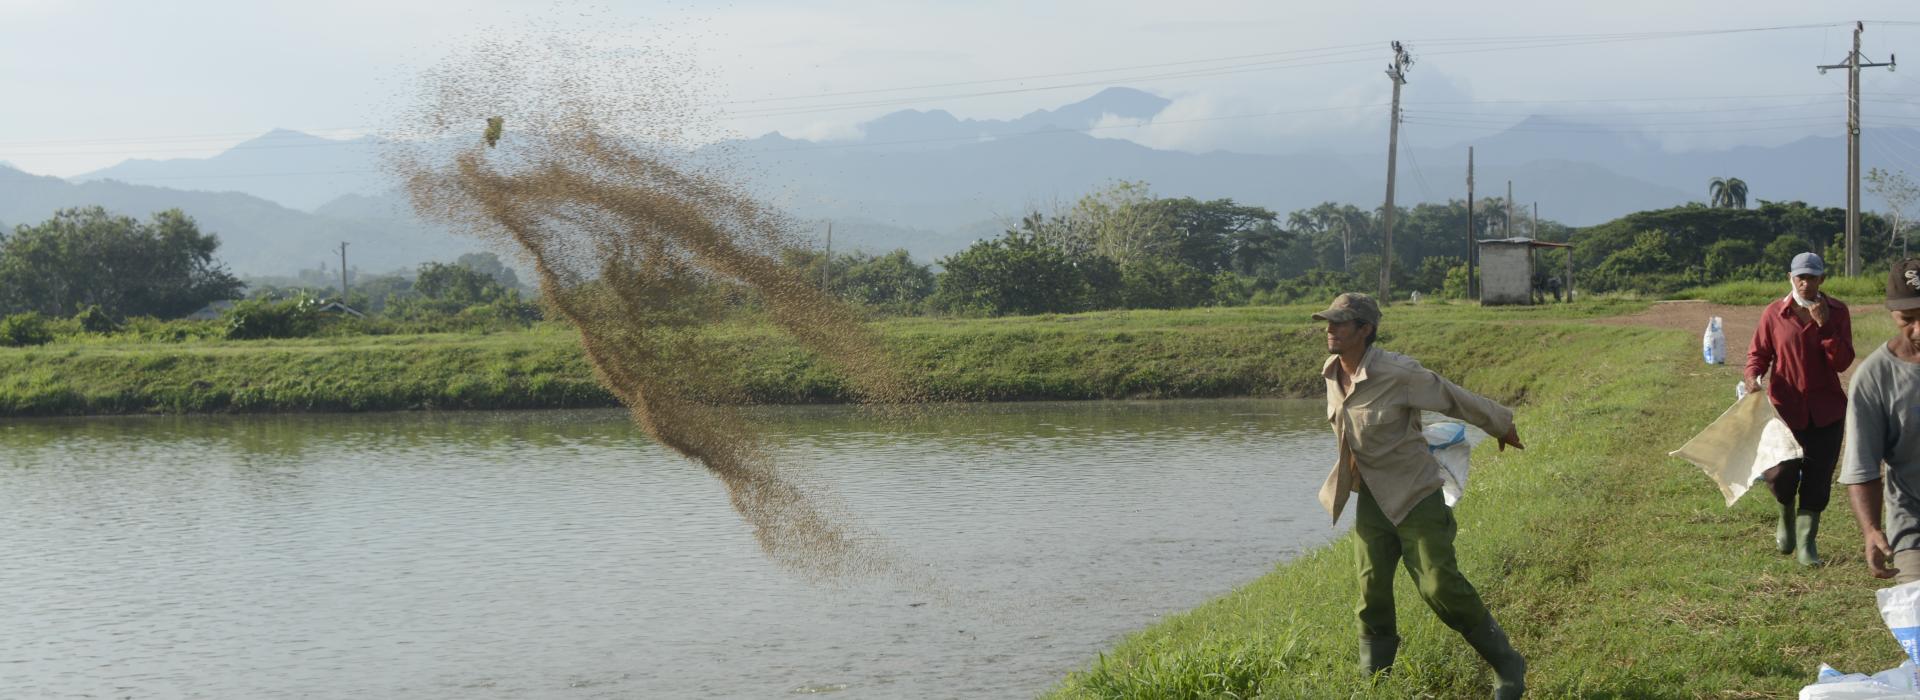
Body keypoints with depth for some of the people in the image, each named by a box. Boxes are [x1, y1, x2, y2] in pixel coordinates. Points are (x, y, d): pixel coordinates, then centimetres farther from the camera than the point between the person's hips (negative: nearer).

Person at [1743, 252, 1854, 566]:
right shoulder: (1774, 313, -4)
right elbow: (1758, 352, 4)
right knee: (1780, 475, -8)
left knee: (1818, 480, 3)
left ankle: (1807, 541, 17)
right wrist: (1753, 378, -16)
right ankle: (1786, 515, 27)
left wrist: (1824, 325, -19)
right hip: (1786, 407, -1)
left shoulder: (1836, 312, -1)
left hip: (1826, 410, 1)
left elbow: (1842, 362, -7)